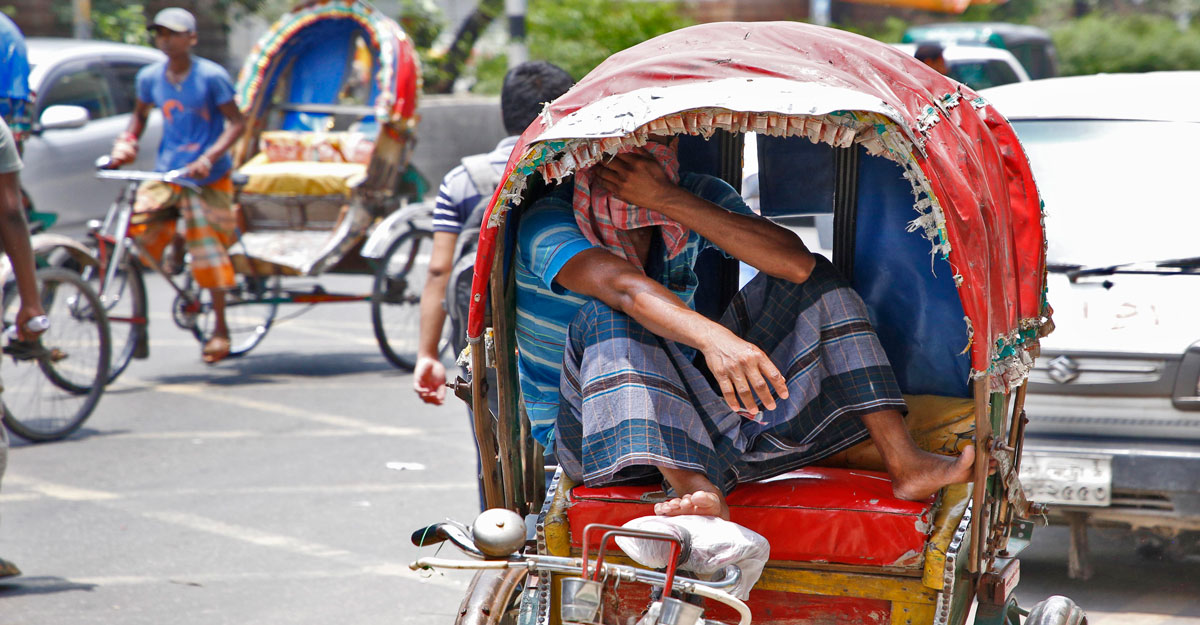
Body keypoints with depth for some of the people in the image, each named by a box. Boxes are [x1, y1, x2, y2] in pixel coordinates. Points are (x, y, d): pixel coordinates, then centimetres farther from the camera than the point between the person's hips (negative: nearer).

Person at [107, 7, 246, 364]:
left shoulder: (211, 77, -12)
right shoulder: (150, 77, 2)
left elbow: (237, 123, -12)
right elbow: (140, 113, 19)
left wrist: (209, 158, -25)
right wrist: (126, 142, 0)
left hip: (207, 177, -4)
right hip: (166, 172, 4)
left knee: (207, 247, -6)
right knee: (139, 226, -18)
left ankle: (220, 327, 7)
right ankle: (176, 238, 17)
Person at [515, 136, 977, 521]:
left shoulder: (696, 197, -1)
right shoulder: (548, 223, -16)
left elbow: (795, 262, -20)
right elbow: (623, 285, -38)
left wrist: (667, 197, -27)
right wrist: (713, 338, -57)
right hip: (594, 438, -5)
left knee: (814, 281, -3)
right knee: (607, 316, -34)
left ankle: (905, 464, -15)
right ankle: (695, 489, -50)